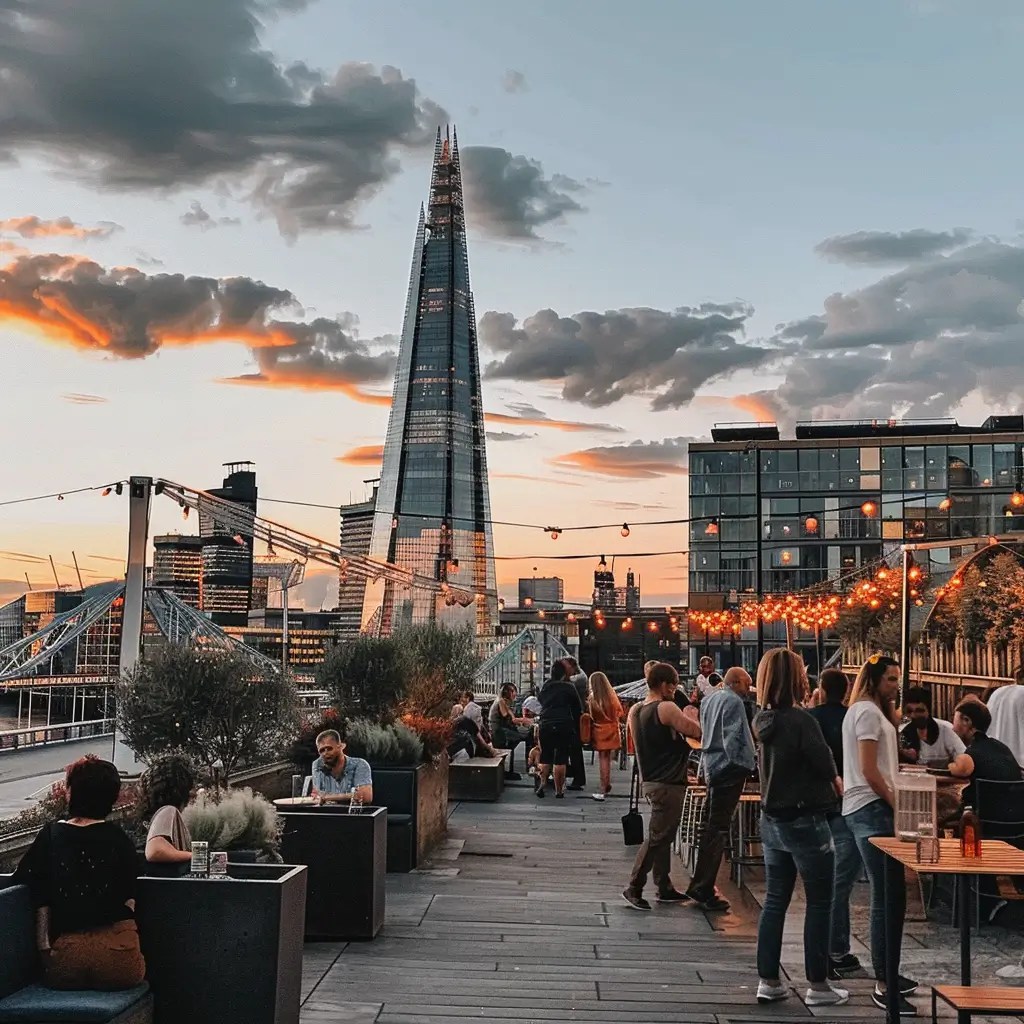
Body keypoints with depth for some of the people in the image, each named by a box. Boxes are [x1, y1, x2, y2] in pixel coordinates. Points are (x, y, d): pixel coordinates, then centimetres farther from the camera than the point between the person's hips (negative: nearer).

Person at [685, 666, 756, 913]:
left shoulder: (709, 699, 15)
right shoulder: (733, 702, -14)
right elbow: (733, 738, -21)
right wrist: (747, 764, -15)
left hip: (711, 765, 10)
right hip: (728, 767, -10)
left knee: (710, 826, 18)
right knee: (718, 830, -6)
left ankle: (700, 885, 25)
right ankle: (704, 892, -3)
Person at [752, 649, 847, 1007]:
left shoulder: (765, 720, 3)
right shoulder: (800, 720, -20)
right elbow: (825, 766, -14)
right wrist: (835, 781, 7)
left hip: (773, 820, 7)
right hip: (804, 821, -7)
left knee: (775, 901, 12)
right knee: (819, 904, 5)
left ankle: (768, 981, 17)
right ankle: (817, 985, 11)